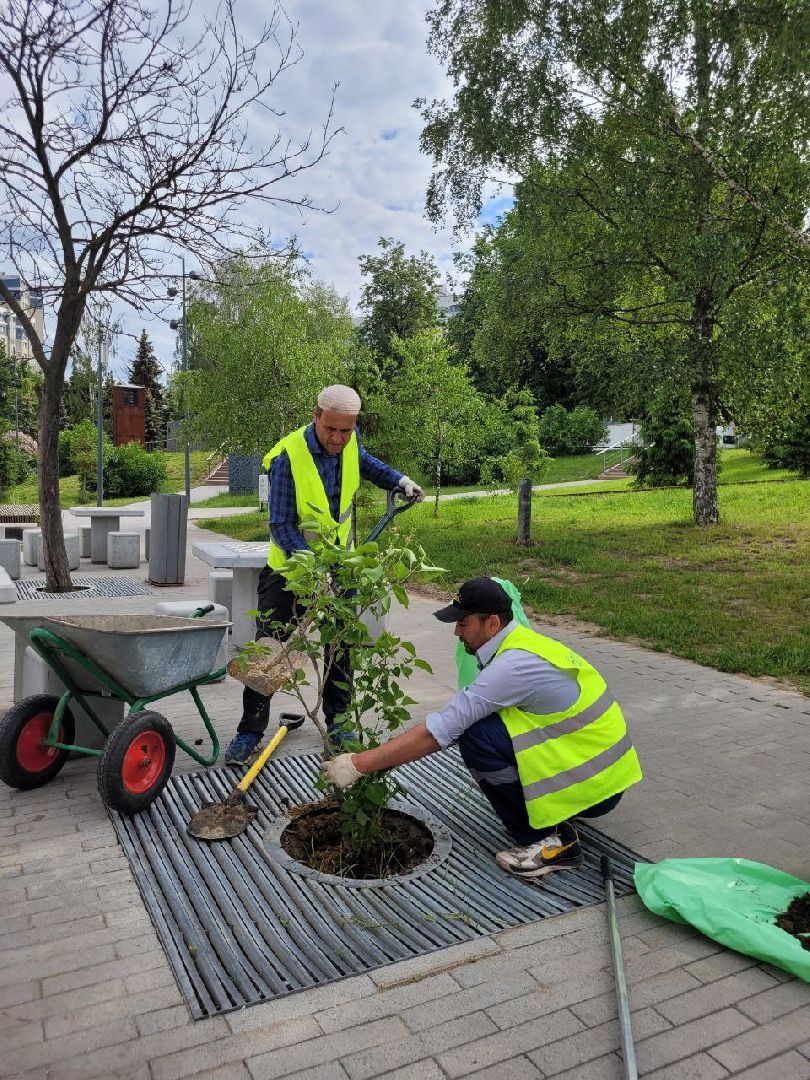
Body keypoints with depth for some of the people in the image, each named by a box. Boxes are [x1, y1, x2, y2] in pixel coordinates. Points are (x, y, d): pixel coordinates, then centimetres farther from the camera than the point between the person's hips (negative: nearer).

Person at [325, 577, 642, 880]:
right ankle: (556, 816, 13)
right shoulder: (522, 645, 5)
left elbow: (439, 731, -25)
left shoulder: (515, 664, -24)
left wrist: (359, 764, -18)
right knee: (470, 723, 5)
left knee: (476, 738, -19)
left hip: (593, 784, -9)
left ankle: (551, 839, -5)